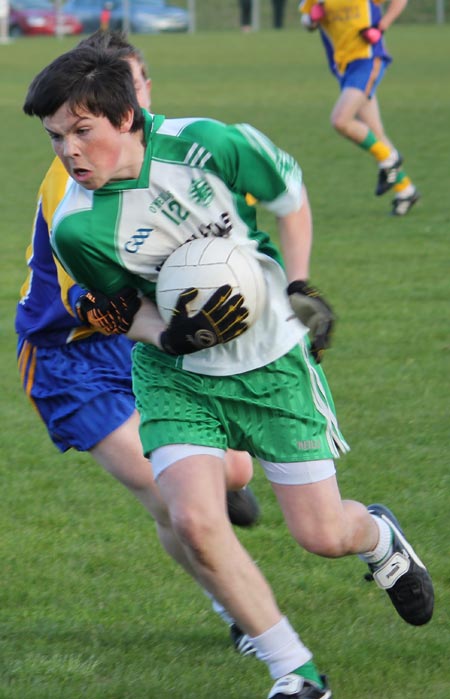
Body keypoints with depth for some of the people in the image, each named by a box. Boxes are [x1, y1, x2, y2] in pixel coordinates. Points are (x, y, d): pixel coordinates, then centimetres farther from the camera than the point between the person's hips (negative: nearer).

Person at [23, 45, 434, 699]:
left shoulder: (206, 144, -22)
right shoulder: (76, 227, -20)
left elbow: (289, 192, -1)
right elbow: (127, 306, -1)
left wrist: (300, 288, -5)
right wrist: (171, 334, -22)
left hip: (273, 357, -1)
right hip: (176, 375, 1)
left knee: (322, 534, 1)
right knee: (194, 521, -20)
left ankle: (379, 538, 42)